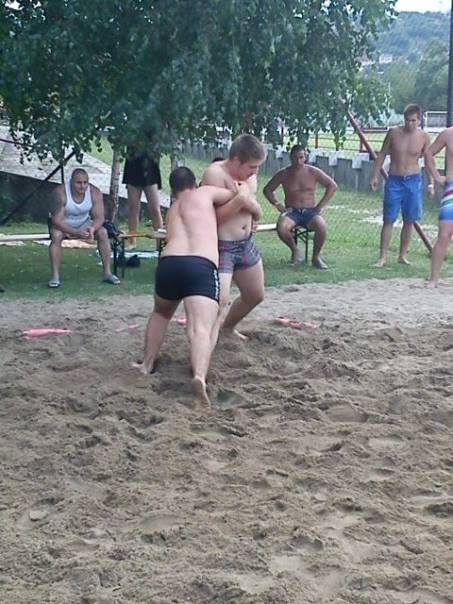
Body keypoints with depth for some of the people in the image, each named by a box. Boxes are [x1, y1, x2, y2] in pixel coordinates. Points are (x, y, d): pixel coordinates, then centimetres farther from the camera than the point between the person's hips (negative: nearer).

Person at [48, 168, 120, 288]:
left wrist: (92, 228, -41)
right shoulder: (60, 193, -29)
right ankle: (55, 276, -30)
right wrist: (76, 233, -45)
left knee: (103, 232, -20)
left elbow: (99, 217, -17)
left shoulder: (94, 192, -18)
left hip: (83, 223, 3)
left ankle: (107, 273, -13)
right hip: (63, 225, -3)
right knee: (56, 235, -34)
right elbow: (56, 221, -32)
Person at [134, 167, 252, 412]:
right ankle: (200, 377, -43)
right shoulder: (205, 193, 22)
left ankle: (147, 364, 37)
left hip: (169, 263, 4)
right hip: (202, 266, -4)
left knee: (161, 314, 34)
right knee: (201, 328, -18)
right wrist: (243, 187, 39)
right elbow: (242, 196, 17)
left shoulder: (171, 212, 35)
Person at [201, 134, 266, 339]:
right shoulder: (215, 173, -19)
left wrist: (249, 203, -12)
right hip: (220, 247, -8)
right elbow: (214, 215, -24)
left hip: (246, 244, 8)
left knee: (256, 295, 22)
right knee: (220, 299, -22)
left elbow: (257, 212, 8)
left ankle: (228, 326, 44)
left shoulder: (249, 176, 5)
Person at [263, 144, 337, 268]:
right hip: (291, 212, 0)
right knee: (281, 228, -35)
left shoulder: (313, 172, 1)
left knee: (321, 226, -34)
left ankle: (316, 257, -9)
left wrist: (319, 206, -3)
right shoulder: (283, 174, 3)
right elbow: (267, 190, 11)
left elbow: (332, 186, 3)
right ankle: (294, 250, -3)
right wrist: (279, 206, -2)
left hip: (310, 211, 0)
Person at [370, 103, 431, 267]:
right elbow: (382, 154, 5)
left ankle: (403, 255, 18)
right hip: (394, 180, -1)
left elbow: (428, 160, 7)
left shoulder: (423, 137, -2)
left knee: (409, 221, 6)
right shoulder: (393, 133, -4)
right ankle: (383, 257, -1)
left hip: (413, 181, 1)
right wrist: (374, 176, 1)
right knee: (388, 220, -4)